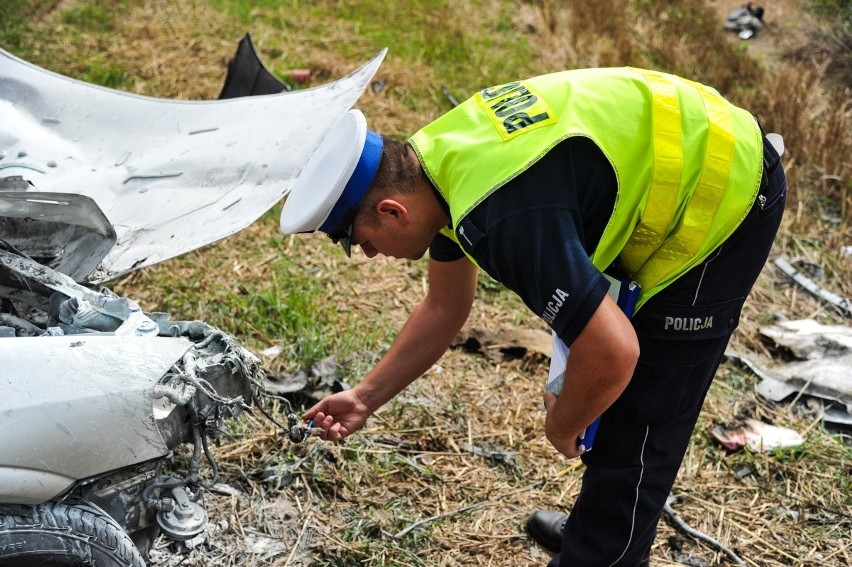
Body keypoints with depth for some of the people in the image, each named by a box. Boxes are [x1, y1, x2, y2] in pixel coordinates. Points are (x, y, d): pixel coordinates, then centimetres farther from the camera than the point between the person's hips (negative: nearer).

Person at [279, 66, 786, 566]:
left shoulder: (506, 218, -35)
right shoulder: (436, 160, -4)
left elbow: (613, 355, -33)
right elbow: (444, 309, 10)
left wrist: (562, 426, -12)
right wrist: (365, 398, 11)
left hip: (723, 197, -9)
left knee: (636, 416, -5)